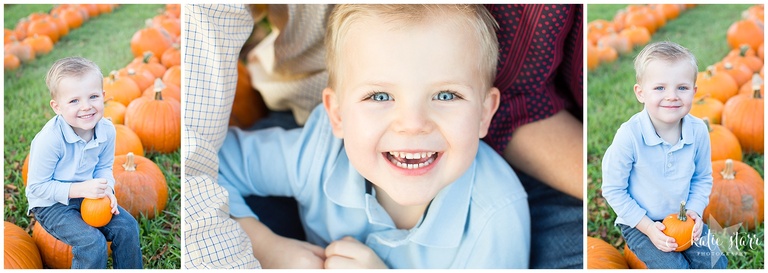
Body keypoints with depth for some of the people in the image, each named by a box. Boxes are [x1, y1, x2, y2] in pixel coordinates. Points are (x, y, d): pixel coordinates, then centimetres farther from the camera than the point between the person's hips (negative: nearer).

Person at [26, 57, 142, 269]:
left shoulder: (107, 130, -11)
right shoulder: (49, 139, -28)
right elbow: (36, 187, -21)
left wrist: (106, 189, -16)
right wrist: (79, 189, -30)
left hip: (88, 196, 6)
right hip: (51, 204, -5)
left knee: (128, 227, -8)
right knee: (92, 242, -24)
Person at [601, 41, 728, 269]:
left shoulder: (698, 130, -12)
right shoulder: (629, 136, -26)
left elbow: (703, 178, 6)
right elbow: (613, 190, -16)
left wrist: (695, 210, -9)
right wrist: (647, 226, -18)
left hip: (683, 217, 4)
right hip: (639, 222, -4)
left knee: (715, 264, -3)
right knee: (675, 268, -16)